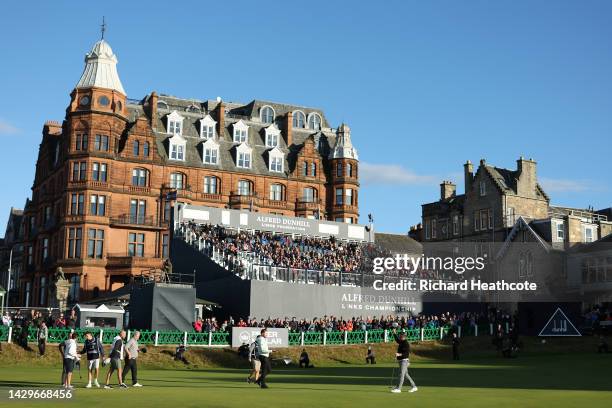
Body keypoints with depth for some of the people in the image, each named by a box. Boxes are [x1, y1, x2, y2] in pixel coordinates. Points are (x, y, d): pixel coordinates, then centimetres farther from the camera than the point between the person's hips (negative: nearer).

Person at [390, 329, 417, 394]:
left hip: (404, 360, -10)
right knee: (405, 374, 12)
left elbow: (407, 353, -22)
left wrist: (399, 354, -30)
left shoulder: (406, 343, -15)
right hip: (401, 361, 10)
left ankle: (398, 388, -12)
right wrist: (394, 333, 35)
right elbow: (397, 339, 36)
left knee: (402, 374, -10)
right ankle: (414, 387, 18)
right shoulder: (401, 342, 13)